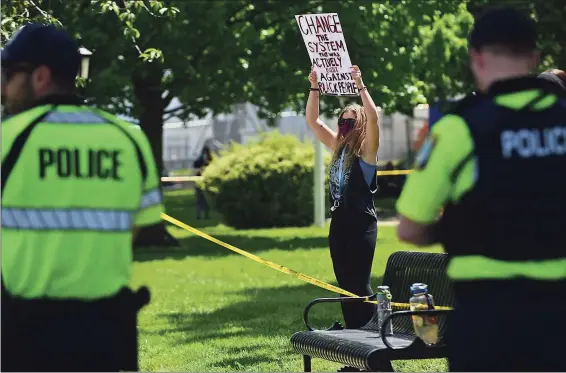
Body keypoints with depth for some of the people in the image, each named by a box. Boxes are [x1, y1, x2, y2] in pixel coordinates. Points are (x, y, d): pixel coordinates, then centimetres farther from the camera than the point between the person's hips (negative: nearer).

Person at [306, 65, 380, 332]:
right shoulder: (337, 147, 12)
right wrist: (314, 88, 6)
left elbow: (373, 118, -23)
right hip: (339, 221, 7)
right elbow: (312, 121, 14)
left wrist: (361, 86, -25)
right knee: (344, 282, 9)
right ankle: (350, 332, 14)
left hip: (361, 223, -7)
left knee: (359, 282, -7)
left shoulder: (366, 149, -6)